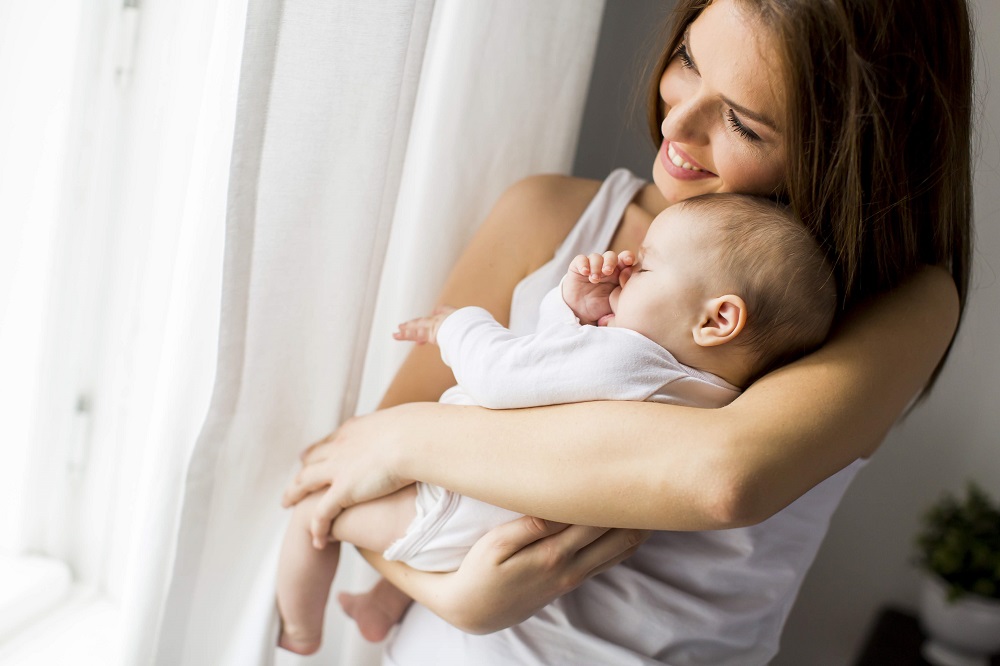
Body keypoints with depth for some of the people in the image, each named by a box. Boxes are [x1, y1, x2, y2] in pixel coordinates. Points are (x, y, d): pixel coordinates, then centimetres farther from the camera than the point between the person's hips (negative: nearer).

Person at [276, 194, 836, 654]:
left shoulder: (622, 355, -36)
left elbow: (496, 371, -30)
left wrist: (458, 324, -10)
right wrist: (579, 305, -14)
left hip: (454, 528, -9)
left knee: (316, 500, 11)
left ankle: (299, 632, 37)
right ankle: (392, 604, 48)